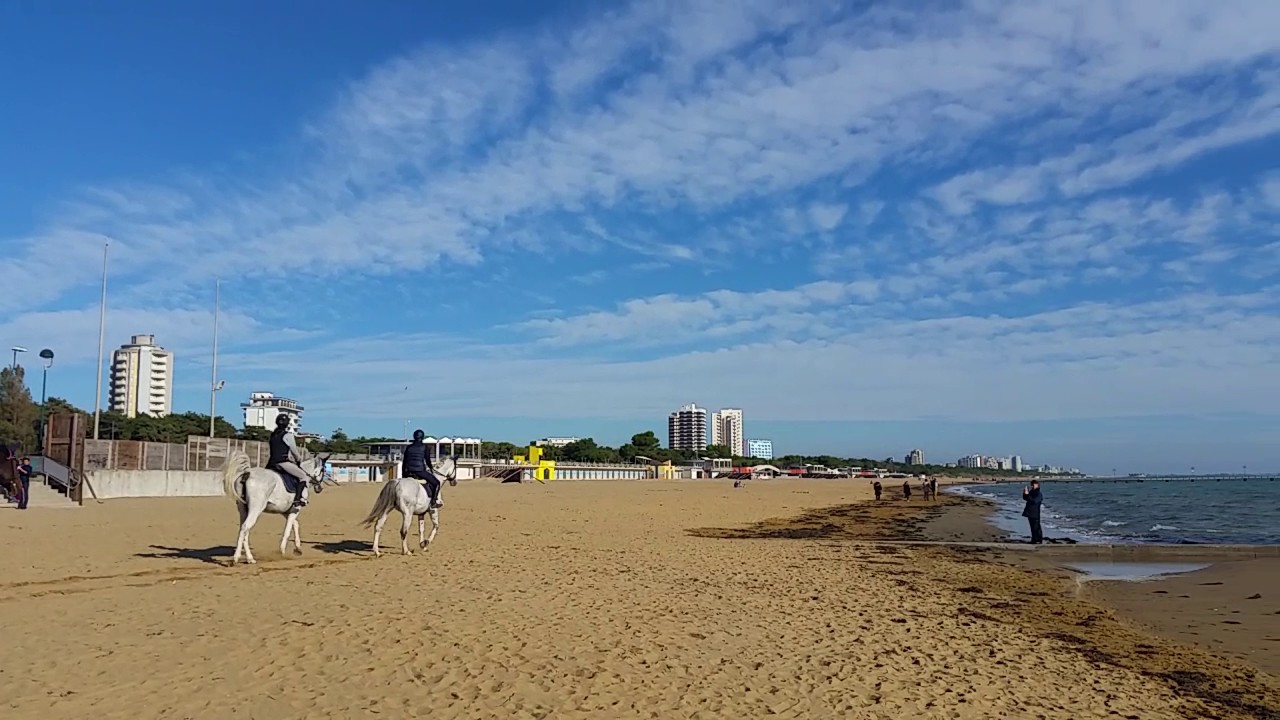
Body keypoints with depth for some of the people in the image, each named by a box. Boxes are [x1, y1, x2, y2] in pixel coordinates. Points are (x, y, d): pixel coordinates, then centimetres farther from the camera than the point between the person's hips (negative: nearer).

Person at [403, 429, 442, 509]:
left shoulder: (408, 447, 9)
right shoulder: (424, 447, -2)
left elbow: (404, 461, 11)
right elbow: (427, 460, 0)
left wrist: (404, 475, 18)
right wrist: (431, 469, 18)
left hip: (409, 472, 5)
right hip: (420, 471, -5)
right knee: (436, 482, 8)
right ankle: (434, 501, -1)